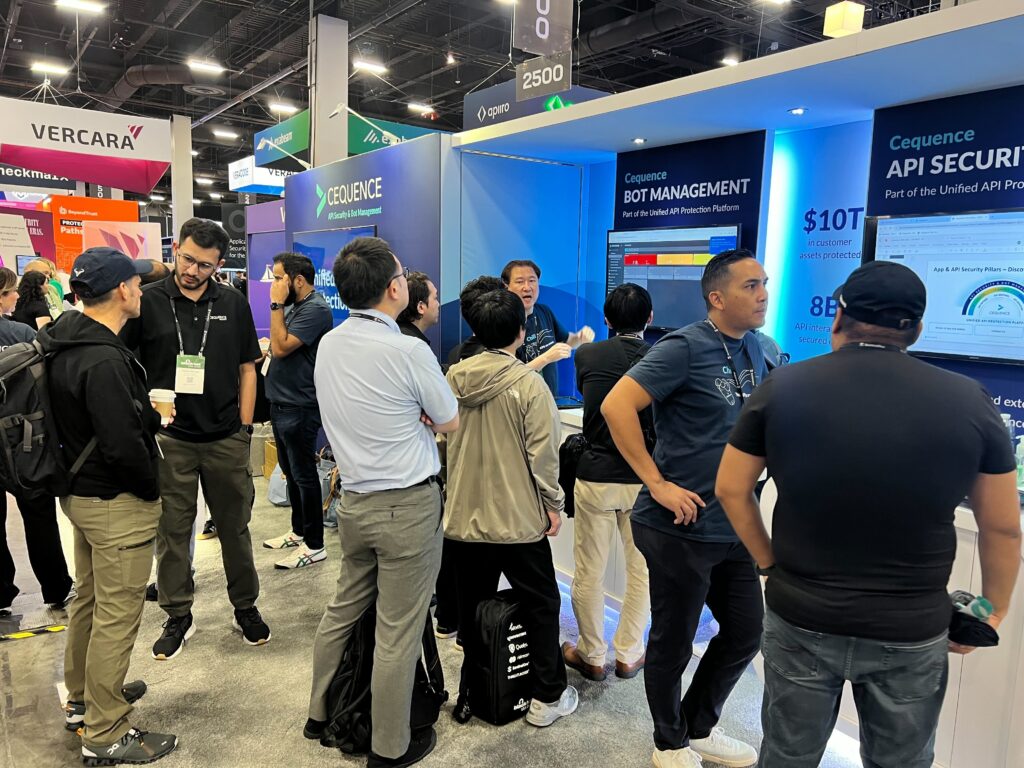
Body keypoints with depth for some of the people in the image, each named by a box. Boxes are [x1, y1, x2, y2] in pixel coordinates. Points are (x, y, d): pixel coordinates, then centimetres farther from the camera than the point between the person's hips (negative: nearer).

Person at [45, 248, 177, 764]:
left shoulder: (65, 341, 4)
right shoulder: (104, 362, -27)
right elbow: (124, 446, -28)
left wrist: (144, 410, 13)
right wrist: (151, 488, -13)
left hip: (80, 490, 10)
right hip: (117, 504, -10)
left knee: (89, 599, 24)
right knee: (116, 617, 2)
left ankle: (81, 699, 42)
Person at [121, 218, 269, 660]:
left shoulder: (233, 304, 3)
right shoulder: (148, 301, -3)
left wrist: (244, 428, 3)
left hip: (226, 438, 1)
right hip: (169, 439, -1)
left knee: (234, 527, 11)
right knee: (172, 531, 10)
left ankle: (246, 608, 28)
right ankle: (178, 617, 27)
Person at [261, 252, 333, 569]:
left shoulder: (316, 309, -17)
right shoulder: (294, 306, 13)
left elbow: (281, 347, -22)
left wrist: (276, 304, -17)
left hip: (299, 408, -10)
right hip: (282, 403, 10)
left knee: (304, 475, -2)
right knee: (291, 472, 18)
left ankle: (314, 545, 9)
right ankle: (298, 531, 32)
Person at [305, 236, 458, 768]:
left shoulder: (328, 345, 3)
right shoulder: (409, 352, -19)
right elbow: (449, 422, -4)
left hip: (354, 500, 7)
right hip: (408, 505, -7)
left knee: (344, 609, 23)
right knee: (397, 633, 7)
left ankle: (320, 714, 40)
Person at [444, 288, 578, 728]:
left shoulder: (452, 377, 0)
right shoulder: (529, 384, -15)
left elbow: (441, 440, 10)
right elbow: (542, 453, -14)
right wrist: (554, 504, -1)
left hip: (464, 515, 5)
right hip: (518, 518, -4)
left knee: (472, 607, 17)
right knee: (541, 605, 13)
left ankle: (471, 695, 29)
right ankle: (548, 697, 22)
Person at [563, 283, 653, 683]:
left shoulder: (587, 356, -5)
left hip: (595, 477, 0)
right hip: (644, 481, 1)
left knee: (589, 573, 12)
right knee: (641, 571, 16)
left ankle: (592, 656, 25)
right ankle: (628, 655, 27)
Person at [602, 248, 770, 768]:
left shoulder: (754, 349, 8)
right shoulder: (684, 348, -15)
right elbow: (616, 406, -23)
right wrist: (657, 484, -22)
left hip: (733, 527, 8)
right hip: (682, 528, -8)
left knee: (746, 633, 18)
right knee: (673, 643, 9)